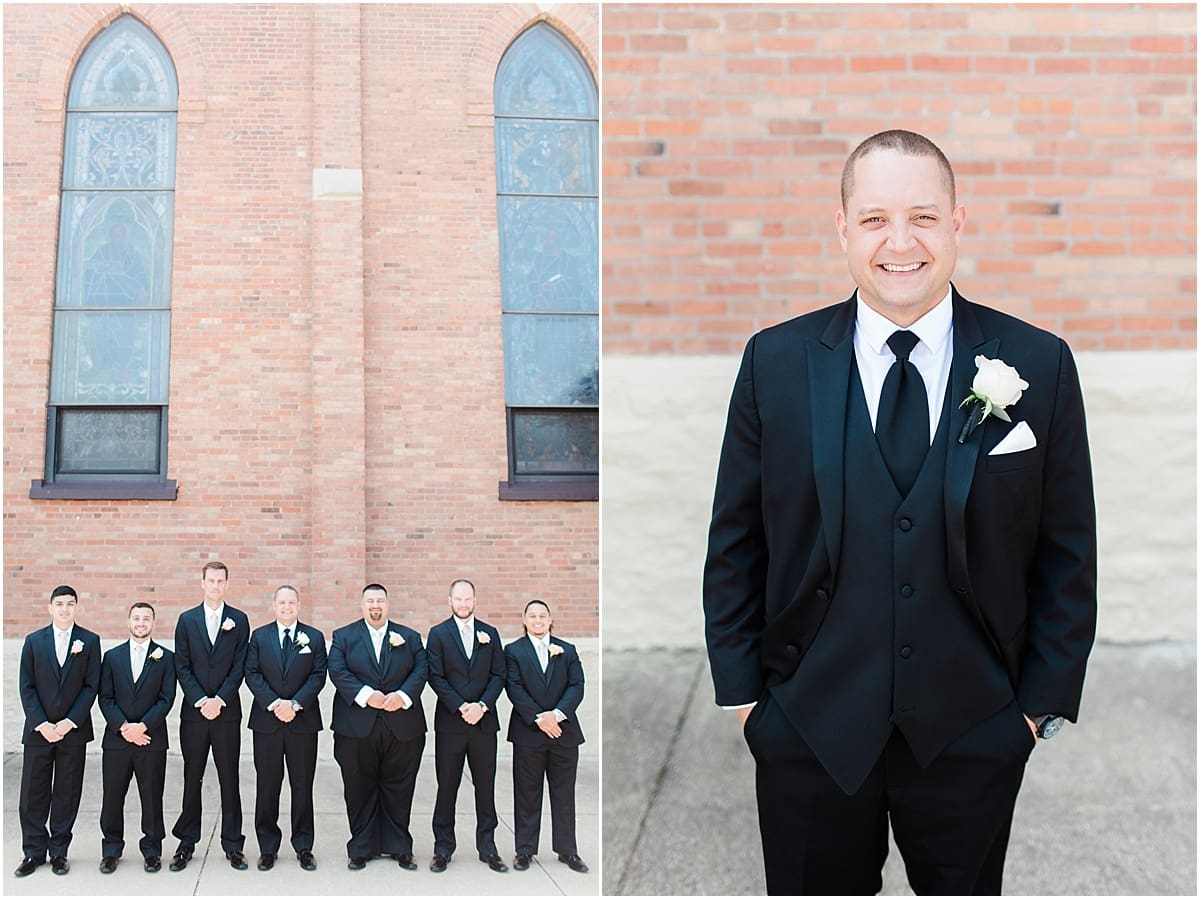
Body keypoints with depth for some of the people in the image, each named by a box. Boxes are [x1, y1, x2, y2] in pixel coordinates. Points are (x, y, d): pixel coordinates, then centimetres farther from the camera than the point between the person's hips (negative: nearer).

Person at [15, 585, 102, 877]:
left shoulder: (89, 641, 2)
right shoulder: (34, 641, 5)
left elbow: (91, 686, -2)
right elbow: (26, 687, 2)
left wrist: (69, 722, -11)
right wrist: (41, 724, -9)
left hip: (73, 730, -1)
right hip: (38, 730, 1)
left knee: (67, 793, 5)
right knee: (33, 793, 3)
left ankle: (59, 851, 14)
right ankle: (34, 852, 14)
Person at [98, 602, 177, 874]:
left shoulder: (165, 657, 4)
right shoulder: (112, 656, 8)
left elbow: (166, 699, -2)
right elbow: (105, 698, 3)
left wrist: (142, 726, -13)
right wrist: (123, 727, -11)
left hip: (152, 738, -1)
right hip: (116, 738, 2)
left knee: (152, 798, 4)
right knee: (112, 797, 6)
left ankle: (152, 850, 15)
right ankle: (111, 850, 18)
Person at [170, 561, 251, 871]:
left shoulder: (239, 620, 4)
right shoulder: (187, 620, 6)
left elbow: (239, 667, -1)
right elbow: (182, 667, 1)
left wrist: (220, 700, -11)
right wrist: (201, 701, -10)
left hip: (226, 710, -1)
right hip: (194, 711, 1)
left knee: (229, 779, 3)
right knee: (192, 779, 6)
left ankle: (233, 845, 9)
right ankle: (186, 843, 13)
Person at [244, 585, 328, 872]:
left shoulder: (314, 637, 5)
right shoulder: (259, 636, 7)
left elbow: (318, 675, -1)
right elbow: (252, 674, 0)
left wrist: (295, 704, -13)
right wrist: (274, 704, -13)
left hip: (303, 720, 0)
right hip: (266, 721, 0)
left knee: (303, 785, 4)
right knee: (267, 785, 5)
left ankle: (304, 847, 13)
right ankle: (268, 847, 14)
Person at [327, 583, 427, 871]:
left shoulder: (409, 637, 12)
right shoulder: (344, 636, 8)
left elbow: (421, 670, 2)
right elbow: (337, 671, -5)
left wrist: (403, 696, -15)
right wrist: (365, 695, -18)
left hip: (402, 725, 1)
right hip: (357, 726, -1)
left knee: (398, 789, 6)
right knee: (360, 790, 4)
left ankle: (400, 847, 16)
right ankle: (361, 848, 14)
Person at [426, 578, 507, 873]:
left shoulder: (490, 634, 9)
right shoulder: (438, 634, 2)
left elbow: (498, 675, 4)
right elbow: (436, 677, -4)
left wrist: (481, 705, -11)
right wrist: (461, 707, -13)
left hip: (484, 720, 2)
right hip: (450, 721, -2)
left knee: (485, 786, 6)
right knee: (447, 787, 4)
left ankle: (487, 848, 14)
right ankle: (443, 849, 12)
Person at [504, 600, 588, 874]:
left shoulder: (567, 651, 10)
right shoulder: (514, 651, 3)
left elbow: (577, 686, 1)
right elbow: (514, 689, -7)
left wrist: (557, 714, -15)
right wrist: (538, 718, -16)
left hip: (563, 731, 2)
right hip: (528, 732, -2)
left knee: (564, 794, 7)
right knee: (527, 795, 5)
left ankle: (567, 850, 15)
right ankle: (525, 850, 13)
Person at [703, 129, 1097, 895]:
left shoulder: (1039, 366, -5)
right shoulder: (776, 362, -4)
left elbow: (1068, 552, 0)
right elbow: (735, 541, 1)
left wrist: (1044, 701, -1)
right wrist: (740, 689, 0)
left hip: (974, 732, 0)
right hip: (809, 726, 0)